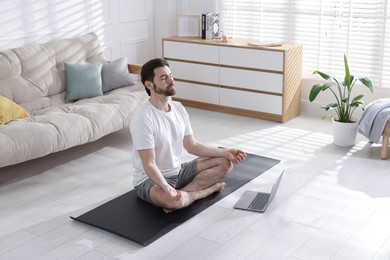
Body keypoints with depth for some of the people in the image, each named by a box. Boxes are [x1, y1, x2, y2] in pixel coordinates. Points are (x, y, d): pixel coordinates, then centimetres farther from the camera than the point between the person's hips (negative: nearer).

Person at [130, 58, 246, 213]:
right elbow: (149, 164, -25)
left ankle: (179, 194, -11)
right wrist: (167, 188, -41)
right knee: (173, 200, -41)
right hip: (150, 179, -8)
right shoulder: (143, 118, -23)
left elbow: (192, 145, 9)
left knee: (225, 163, 1)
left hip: (178, 171, 9)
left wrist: (225, 152, 0)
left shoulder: (178, 108, 2)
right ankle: (208, 189, -10)